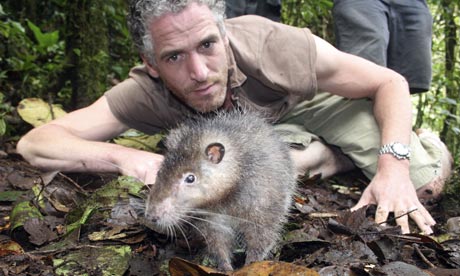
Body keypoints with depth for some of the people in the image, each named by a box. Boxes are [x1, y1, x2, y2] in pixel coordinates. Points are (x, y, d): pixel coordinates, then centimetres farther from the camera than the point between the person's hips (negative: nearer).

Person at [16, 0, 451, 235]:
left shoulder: (267, 44, -39)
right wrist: (123, 156, -51)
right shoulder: (146, 92, -34)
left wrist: (395, 165, -43)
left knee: (428, 175, -18)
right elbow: (32, 144, -34)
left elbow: (391, 82, -29)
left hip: (308, 100, -2)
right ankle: (327, 155, -2)